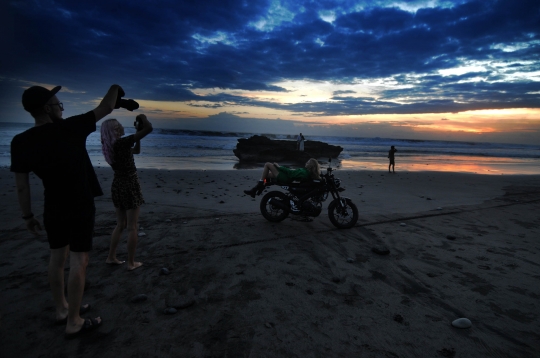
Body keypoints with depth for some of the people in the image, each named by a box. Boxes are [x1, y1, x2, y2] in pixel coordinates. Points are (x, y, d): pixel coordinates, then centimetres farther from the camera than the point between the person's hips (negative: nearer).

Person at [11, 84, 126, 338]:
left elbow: (22, 185, -1)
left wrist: (28, 216, 10)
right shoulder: (71, 128, -16)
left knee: (57, 258, 17)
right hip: (80, 208, -5)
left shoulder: (20, 142, -5)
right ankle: (73, 323, 9)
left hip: (53, 210, 5)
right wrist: (115, 87, 13)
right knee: (78, 262, 1)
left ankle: (62, 310, 32)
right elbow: (106, 108, -5)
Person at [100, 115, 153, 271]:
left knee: (121, 224, 20)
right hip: (130, 186, -8)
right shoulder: (121, 142, -18)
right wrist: (142, 118, -3)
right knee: (132, 227, 2)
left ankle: (111, 257, 27)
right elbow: (149, 128, -23)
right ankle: (131, 263, 12)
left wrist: (137, 132, 12)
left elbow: (136, 150, 19)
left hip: (117, 186, 8)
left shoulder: (109, 146, 7)